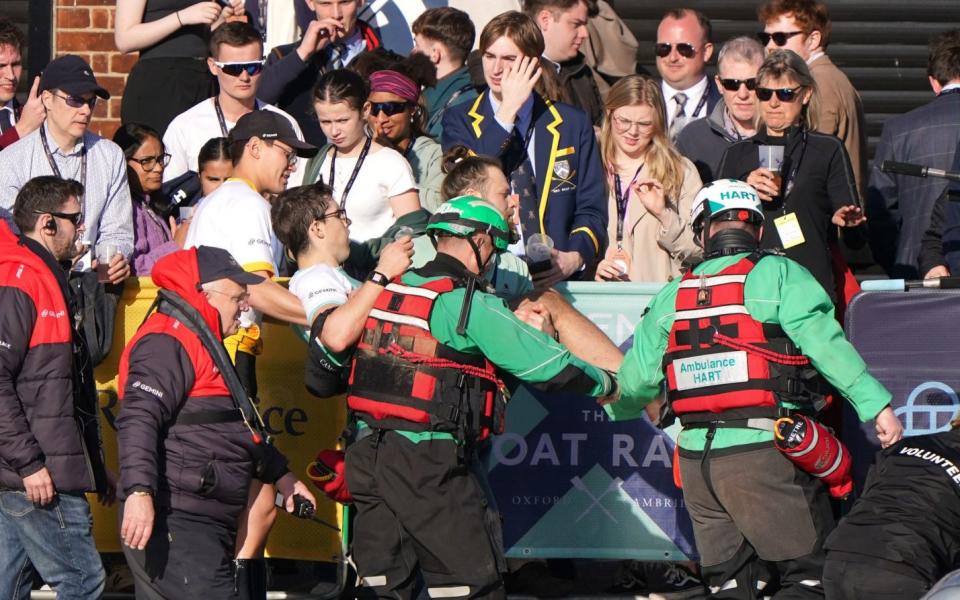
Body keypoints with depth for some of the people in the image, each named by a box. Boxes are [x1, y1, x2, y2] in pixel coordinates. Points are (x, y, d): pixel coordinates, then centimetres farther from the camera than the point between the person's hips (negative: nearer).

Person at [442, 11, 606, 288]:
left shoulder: (573, 124, 13)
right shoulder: (459, 121, 11)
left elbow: (591, 211, 13)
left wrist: (575, 257, -8)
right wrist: (507, 112, -6)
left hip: (554, 277, 0)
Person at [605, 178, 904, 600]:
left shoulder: (671, 297, 14)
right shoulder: (778, 274, -2)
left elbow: (637, 380, 18)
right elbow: (824, 342, -13)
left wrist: (618, 409, 40)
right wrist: (875, 404, -15)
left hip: (696, 456, 5)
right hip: (765, 450, -5)